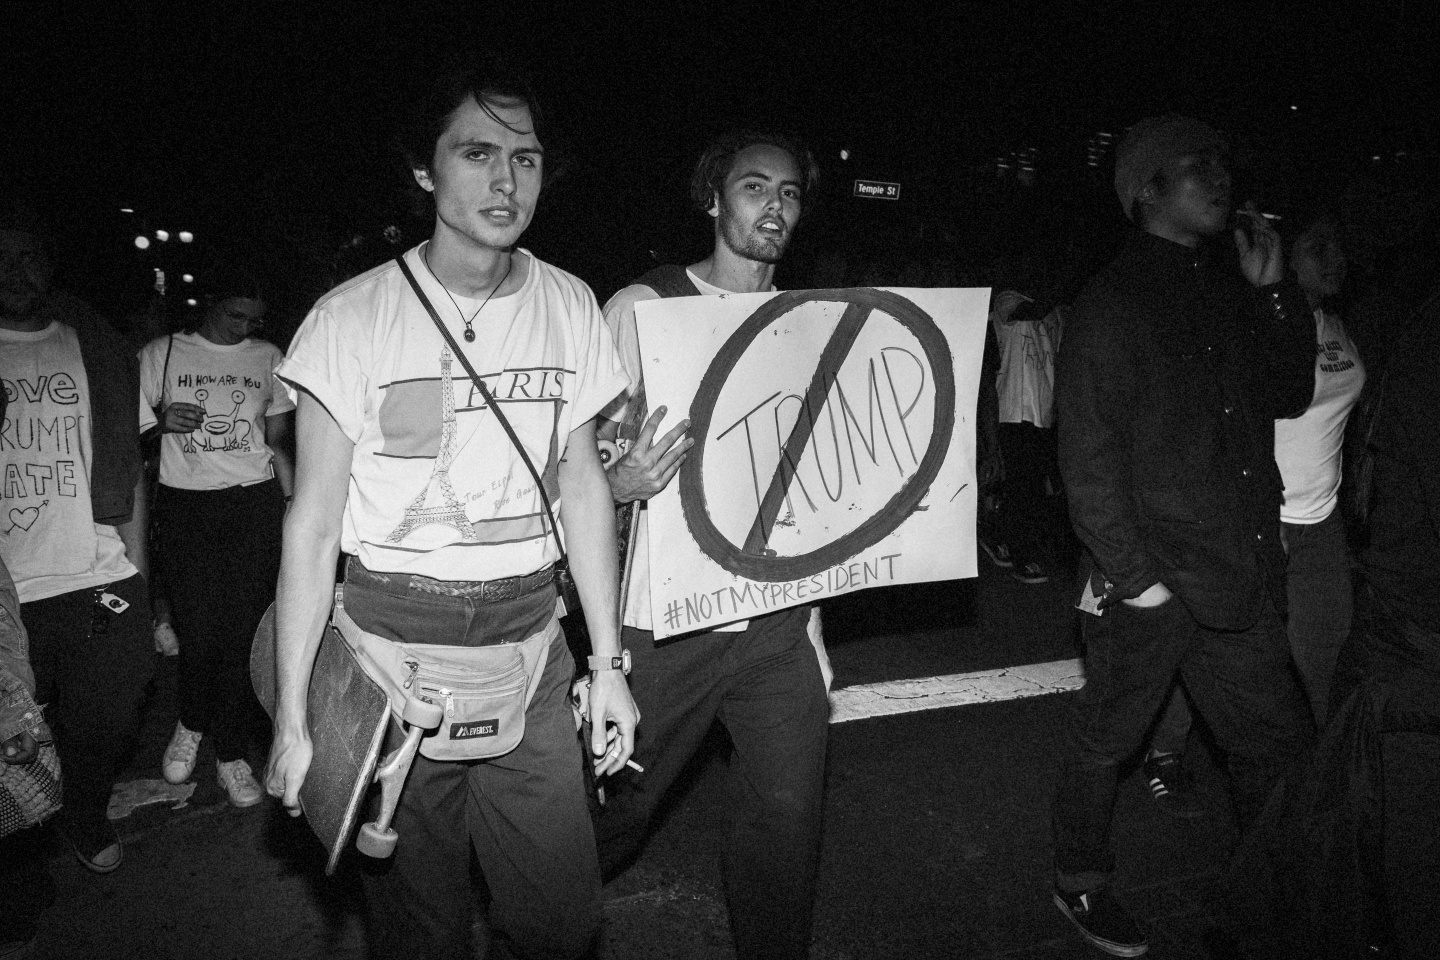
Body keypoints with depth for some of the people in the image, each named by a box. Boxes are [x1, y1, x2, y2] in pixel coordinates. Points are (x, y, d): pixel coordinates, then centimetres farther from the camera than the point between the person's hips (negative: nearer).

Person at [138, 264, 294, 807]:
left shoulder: (267, 357, 12)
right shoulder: (161, 354, 8)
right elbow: (132, 426, 10)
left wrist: (296, 504, 9)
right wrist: (163, 418, -12)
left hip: (256, 502, 1)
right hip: (183, 503, -1)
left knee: (243, 629, -1)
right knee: (198, 630, -4)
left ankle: (230, 753, 13)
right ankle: (190, 724, 27)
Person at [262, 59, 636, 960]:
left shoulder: (569, 306, 2)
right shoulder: (353, 317, -9)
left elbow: (583, 486, 7)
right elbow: (314, 523, -6)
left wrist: (609, 661, 4)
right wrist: (292, 717, -7)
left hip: (529, 641, 3)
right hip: (390, 641, -2)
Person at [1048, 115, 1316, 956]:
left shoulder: (1230, 291, 11)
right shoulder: (1112, 304, -11)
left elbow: (1290, 395, 16)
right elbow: (1087, 456, -15)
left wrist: (1274, 291, 5)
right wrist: (1131, 574, -16)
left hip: (1241, 576, 7)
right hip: (1152, 583, -7)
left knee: (1283, 743, 15)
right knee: (1108, 741, 10)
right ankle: (1082, 883, 32)